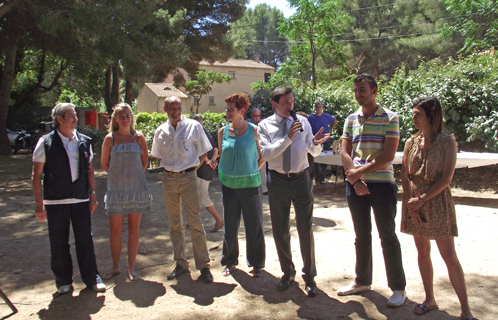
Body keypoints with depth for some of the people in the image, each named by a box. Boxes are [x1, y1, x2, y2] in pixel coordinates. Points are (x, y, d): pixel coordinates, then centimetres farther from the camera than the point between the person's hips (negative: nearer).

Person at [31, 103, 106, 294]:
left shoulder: (84, 142, 7)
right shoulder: (46, 143, -3)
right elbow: (36, 175, -1)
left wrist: (92, 194, 9)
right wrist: (39, 204, -5)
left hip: (81, 199, 2)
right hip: (56, 201, -2)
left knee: (85, 239, 5)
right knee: (59, 243, 7)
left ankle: (91, 278, 19)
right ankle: (63, 281, 23)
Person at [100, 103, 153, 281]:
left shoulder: (139, 137, 1)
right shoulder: (110, 138, -2)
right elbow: (104, 164, 6)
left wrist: (134, 176, 9)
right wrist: (119, 176, 10)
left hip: (136, 189, 1)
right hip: (116, 190, -1)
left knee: (134, 230, 6)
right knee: (115, 231, 5)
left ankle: (131, 268, 17)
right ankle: (115, 267, 22)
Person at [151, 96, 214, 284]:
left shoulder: (194, 126, -2)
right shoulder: (161, 131, 7)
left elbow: (203, 152, 4)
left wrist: (191, 167, -2)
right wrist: (170, 168, 9)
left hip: (188, 178, -4)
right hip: (168, 179, 4)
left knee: (195, 224, -3)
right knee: (174, 224, 10)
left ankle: (203, 265, 7)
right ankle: (181, 264, 22)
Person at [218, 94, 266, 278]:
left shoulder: (253, 130, -7)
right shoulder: (223, 132, 3)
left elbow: (264, 155, 3)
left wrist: (252, 171, 0)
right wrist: (227, 172, 9)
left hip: (250, 185, -3)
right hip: (228, 185, 3)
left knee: (254, 226, 6)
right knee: (230, 226, 12)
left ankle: (257, 264, 22)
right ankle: (230, 261, 29)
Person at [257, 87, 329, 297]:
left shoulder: (302, 121, 3)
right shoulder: (265, 125, -2)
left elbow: (314, 152, 7)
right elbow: (267, 153, -16)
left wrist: (316, 143, -16)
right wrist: (288, 137, -23)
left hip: (301, 179, 0)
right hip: (277, 180, 0)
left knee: (306, 229, 4)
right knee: (280, 230, 11)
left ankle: (309, 276, 20)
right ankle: (287, 273, 32)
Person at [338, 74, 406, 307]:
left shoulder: (389, 118, -4)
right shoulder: (351, 119, 9)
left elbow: (388, 156, -12)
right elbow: (345, 153, 4)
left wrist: (359, 172, -15)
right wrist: (355, 180, -10)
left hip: (382, 183, -4)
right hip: (355, 184, 4)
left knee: (388, 237, 3)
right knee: (362, 236, 14)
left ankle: (398, 288, 16)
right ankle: (362, 281, 28)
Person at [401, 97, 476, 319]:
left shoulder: (447, 141, -6)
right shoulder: (411, 142, 5)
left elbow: (446, 178, -12)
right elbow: (405, 176, 5)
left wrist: (421, 199, -15)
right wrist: (411, 204, -5)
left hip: (437, 200, -4)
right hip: (414, 202, 4)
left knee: (449, 256, -3)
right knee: (423, 252, 10)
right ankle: (429, 299, 24)